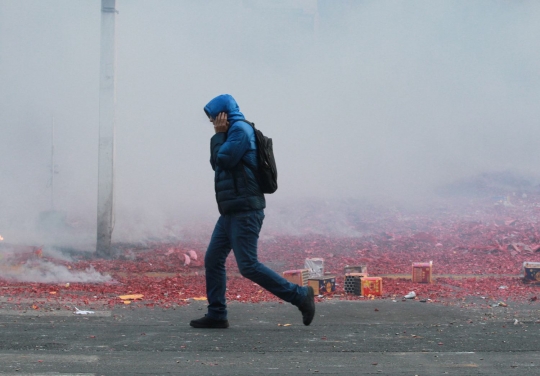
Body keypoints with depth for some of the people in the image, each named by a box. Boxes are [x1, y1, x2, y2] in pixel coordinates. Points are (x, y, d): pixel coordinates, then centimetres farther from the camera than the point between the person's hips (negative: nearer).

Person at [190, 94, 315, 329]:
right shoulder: (234, 131, 20)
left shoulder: (240, 129, -10)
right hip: (231, 212, 10)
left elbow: (223, 160, -17)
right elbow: (216, 164, 19)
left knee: (248, 266, -12)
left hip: (244, 211, -10)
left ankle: (300, 296, -7)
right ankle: (216, 315, 10)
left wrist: (219, 135, -5)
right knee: (213, 260, 7)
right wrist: (220, 135, 9)